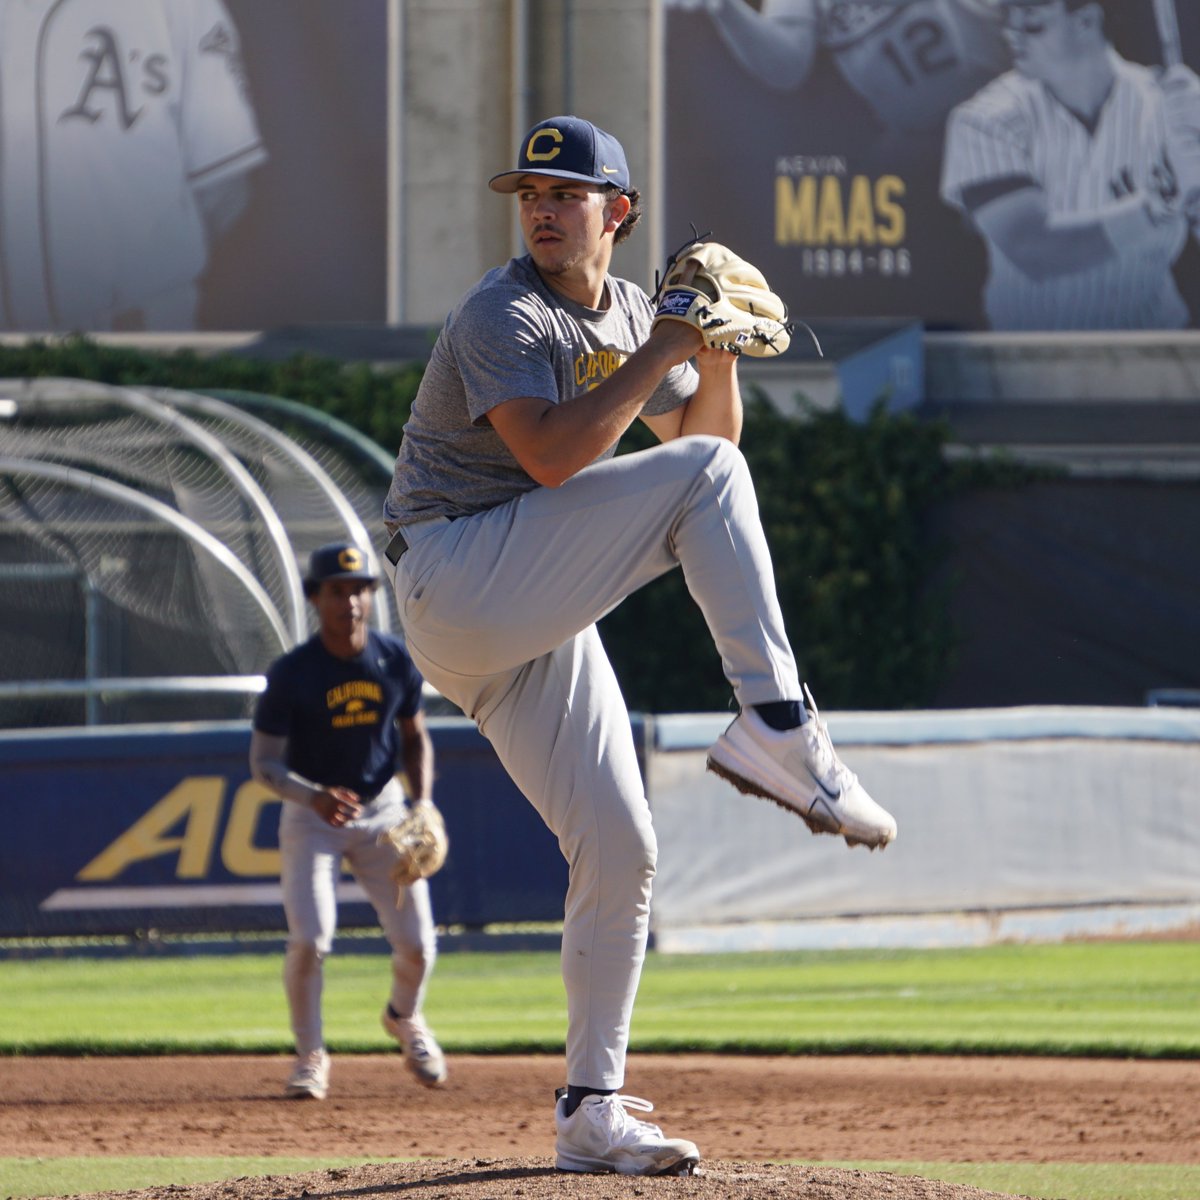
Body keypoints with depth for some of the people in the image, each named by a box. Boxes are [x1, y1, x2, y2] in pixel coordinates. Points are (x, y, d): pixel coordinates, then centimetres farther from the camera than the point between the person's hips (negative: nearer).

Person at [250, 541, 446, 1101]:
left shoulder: (394, 660, -7)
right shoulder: (292, 673, -17)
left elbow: (415, 738, 7)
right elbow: (263, 763, -15)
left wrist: (423, 804, -8)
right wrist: (315, 797, -33)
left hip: (382, 808, 3)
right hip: (311, 815, -3)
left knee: (416, 945, -1)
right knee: (309, 940, -18)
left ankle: (404, 1018, 33)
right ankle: (310, 1055, 5)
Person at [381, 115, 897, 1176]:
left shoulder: (630, 315, 15)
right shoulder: (504, 315, -11)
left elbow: (710, 431, 21)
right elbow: (552, 455, -25)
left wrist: (718, 355, 2)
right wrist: (659, 351, -21)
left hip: (537, 629, 8)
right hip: (455, 584, -8)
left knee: (619, 848, 2)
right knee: (701, 476, -20)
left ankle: (592, 1110, 8)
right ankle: (777, 727, -26)